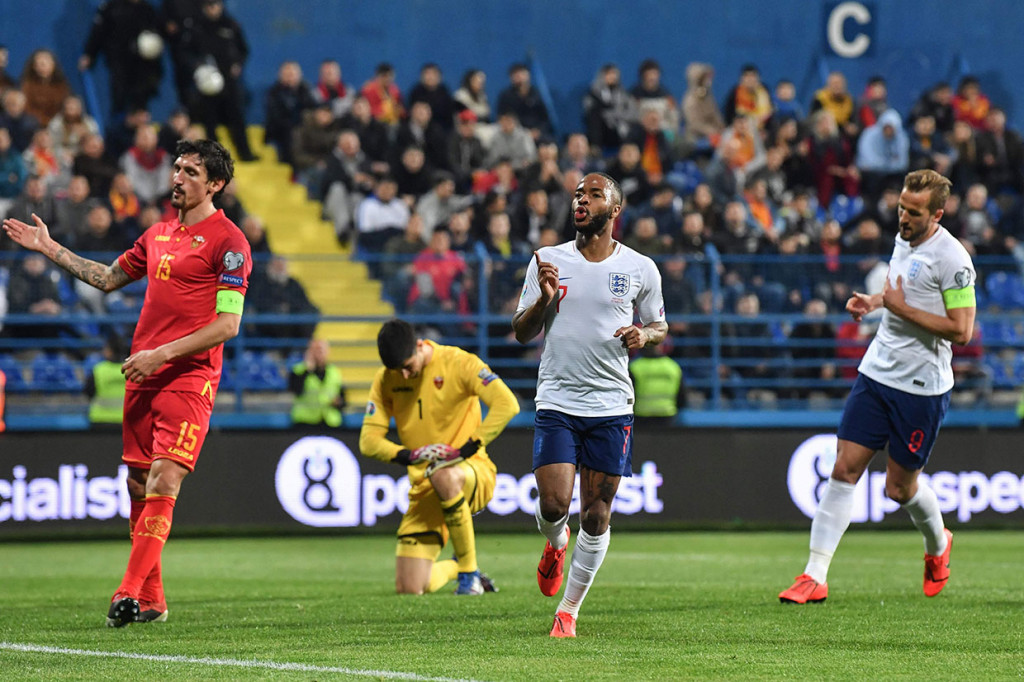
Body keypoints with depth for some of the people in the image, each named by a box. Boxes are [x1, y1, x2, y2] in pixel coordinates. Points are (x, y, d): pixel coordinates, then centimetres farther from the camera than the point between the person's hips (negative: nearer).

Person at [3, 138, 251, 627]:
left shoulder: (228, 242, -6)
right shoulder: (158, 234, 16)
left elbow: (227, 325, -11)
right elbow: (109, 277, 31)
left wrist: (162, 354, -15)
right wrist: (50, 249, 29)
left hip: (189, 379, -7)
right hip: (142, 377, 7)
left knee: (162, 482, -16)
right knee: (138, 485, 5)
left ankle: (130, 594, -20)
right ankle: (151, 599, 12)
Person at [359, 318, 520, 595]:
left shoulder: (458, 363, -11)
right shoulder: (386, 379, 2)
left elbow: (507, 404, -22)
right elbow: (368, 439, 0)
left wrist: (466, 450, -26)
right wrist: (407, 455, -19)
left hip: (473, 472, -4)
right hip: (424, 487, 4)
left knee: (443, 475, -44)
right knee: (408, 589, -8)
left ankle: (469, 570, -25)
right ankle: (454, 567, 29)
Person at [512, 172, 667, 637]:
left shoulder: (640, 269, 3)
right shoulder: (548, 261, 3)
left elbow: (659, 325, 16)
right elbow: (522, 333, 6)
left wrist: (644, 334, -8)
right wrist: (543, 298, -13)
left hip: (612, 406, 0)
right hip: (557, 402, 0)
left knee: (596, 515, 0)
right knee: (554, 505, -12)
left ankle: (569, 610, 14)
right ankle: (556, 544, 25)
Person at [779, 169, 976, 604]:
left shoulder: (952, 258, -17)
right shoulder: (904, 240, 8)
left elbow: (962, 330, -21)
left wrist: (901, 308, -19)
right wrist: (874, 301, 10)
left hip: (922, 388, -7)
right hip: (876, 373, 7)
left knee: (900, 488, 4)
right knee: (844, 470, -2)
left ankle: (938, 545, 37)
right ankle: (815, 577, -3)